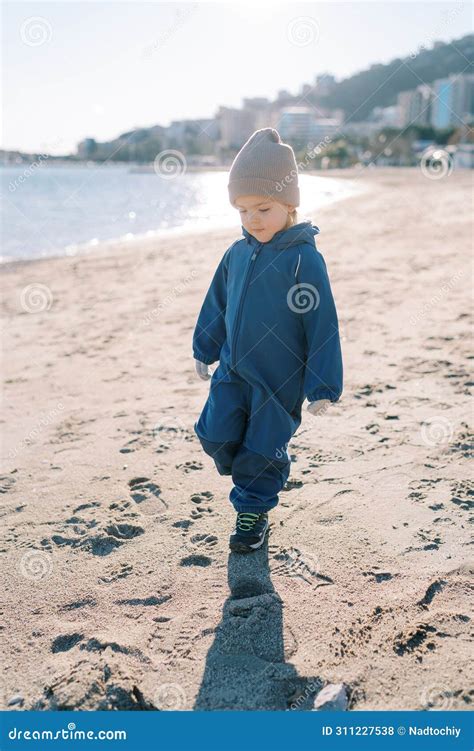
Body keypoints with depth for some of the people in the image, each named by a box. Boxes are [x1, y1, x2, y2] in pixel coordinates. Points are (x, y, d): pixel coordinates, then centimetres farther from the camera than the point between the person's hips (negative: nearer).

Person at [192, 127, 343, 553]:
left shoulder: (305, 259, -16)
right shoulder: (237, 254, 1)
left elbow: (323, 325, -15)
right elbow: (217, 305, 15)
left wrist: (323, 386, -14)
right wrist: (204, 350, 23)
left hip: (280, 380, -5)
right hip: (232, 370, 5)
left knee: (261, 450, 6)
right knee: (216, 436, 5)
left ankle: (253, 511, 29)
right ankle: (248, 470, 37)